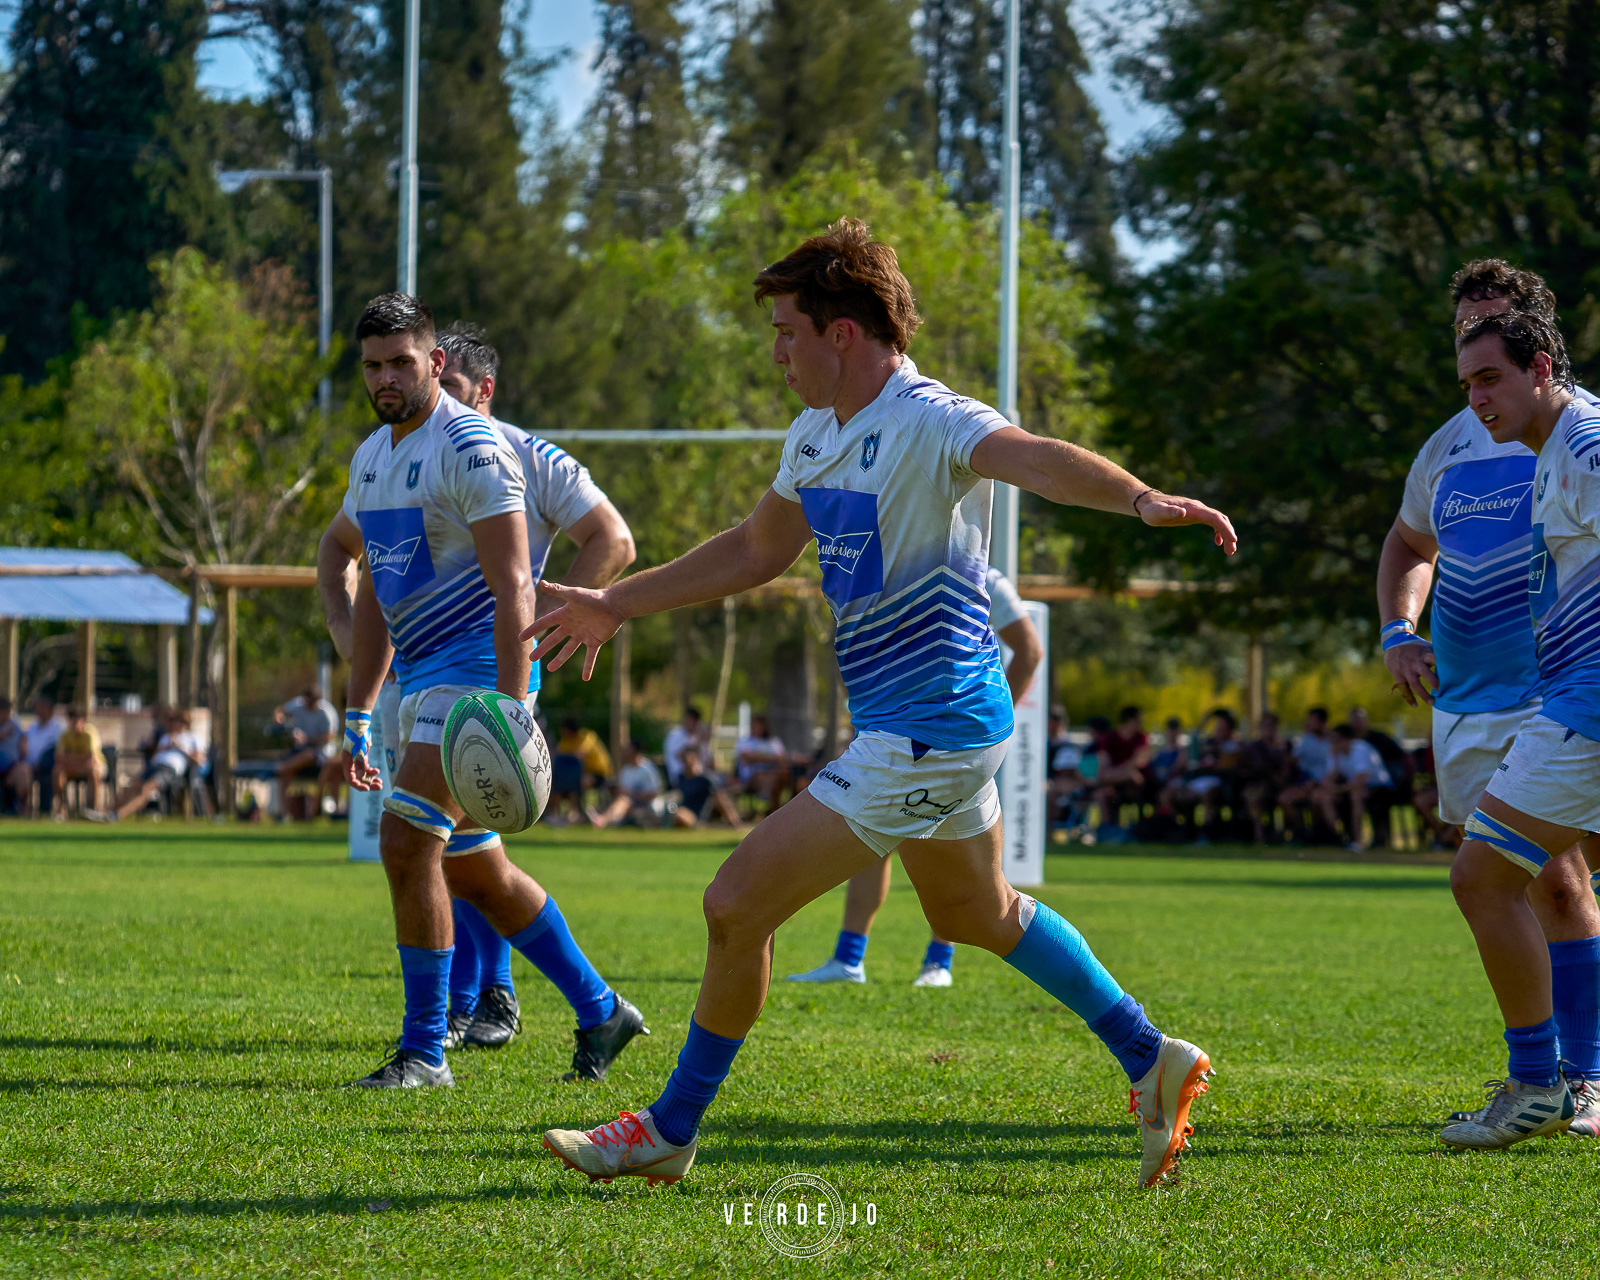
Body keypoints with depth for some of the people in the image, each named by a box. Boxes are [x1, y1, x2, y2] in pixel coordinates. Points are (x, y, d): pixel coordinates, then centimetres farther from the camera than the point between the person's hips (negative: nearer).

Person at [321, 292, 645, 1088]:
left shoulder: (472, 448, -13)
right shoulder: (372, 457, 15)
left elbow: (511, 589, -19)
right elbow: (373, 599, 21)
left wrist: (510, 712, -26)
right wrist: (357, 720, 17)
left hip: (476, 670, -9)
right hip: (423, 679, 9)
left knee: (407, 843, -16)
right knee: (473, 869, 13)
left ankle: (425, 1050, -9)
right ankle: (600, 1012, 25)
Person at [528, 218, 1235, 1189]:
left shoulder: (927, 422, -20)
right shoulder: (817, 435, 9)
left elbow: (1032, 457, -40)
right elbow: (757, 551, 24)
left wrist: (1140, 498, -59)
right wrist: (616, 605, 27)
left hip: (925, 735, -10)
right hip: (942, 721, 10)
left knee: (738, 905, -8)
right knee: (978, 914, 26)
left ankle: (669, 1133, 5)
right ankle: (1153, 1061, 36)